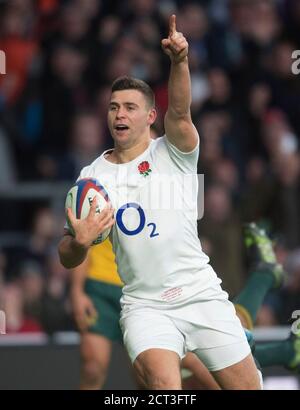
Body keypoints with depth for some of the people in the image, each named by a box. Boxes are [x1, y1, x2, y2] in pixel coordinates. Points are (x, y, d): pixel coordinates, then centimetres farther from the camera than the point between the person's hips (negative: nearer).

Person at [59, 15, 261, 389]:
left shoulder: (172, 154, 2)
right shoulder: (92, 176, 6)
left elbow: (179, 112, -21)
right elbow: (68, 260, 7)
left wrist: (179, 61, -40)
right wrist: (79, 241, -17)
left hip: (201, 294, 0)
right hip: (144, 305, 0)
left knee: (247, 386, -1)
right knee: (164, 383, -29)